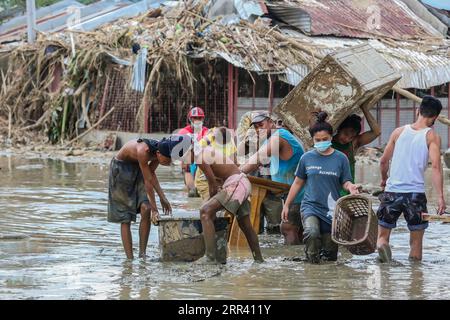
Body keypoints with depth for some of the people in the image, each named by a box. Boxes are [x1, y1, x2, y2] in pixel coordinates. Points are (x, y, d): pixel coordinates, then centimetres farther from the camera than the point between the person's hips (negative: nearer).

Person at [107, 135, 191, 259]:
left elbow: (151, 173, 1)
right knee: (125, 218, -7)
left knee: (146, 209, -11)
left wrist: (162, 198, -2)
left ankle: (142, 254, -6)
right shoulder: (143, 151, -36)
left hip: (137, 168, 6)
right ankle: (130, 259, -5)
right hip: (121, 168, -6)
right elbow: (148, 181, -31)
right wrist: (154, 210, -25)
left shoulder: (160, 150, -15)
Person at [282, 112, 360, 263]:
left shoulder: (340, 159, 1)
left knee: (330, 255, 2)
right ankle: (313, 261, -12)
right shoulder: (307, 158, 4)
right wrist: (286, 205, 15)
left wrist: (350, 187, -22)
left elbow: (345, 182, 3)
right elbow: (298, 183, 13)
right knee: (311, 232, -31)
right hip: (310, 206, -1)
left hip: (331, 210, 1)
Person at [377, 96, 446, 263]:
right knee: (416, 242, 12)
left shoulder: (399, 132, 8)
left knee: (382, 235, 10)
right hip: (416, 193, -2)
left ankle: (382, 245, -20)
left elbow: (384, 161, 13)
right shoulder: (432, 136, -2)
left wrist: (384, 180, 32)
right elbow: (436, 166, -13)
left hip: (392, 191, 2)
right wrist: (440, 196, -15)